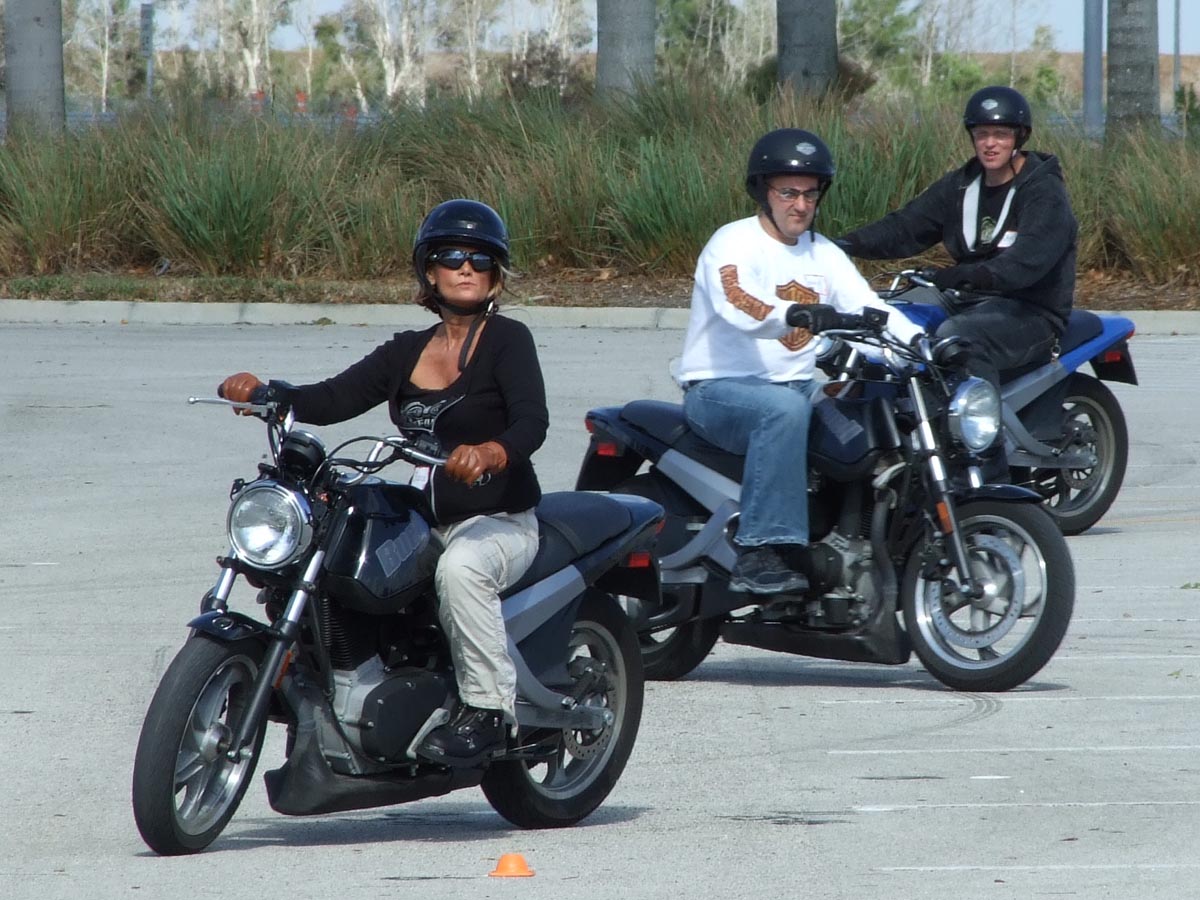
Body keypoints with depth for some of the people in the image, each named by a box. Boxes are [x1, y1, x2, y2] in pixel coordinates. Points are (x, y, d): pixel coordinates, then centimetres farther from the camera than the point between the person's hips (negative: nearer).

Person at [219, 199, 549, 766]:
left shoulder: (508, 341, -4)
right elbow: (332, 400, 3)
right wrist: (261, 392, -16)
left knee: (461, 567, -39)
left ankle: (487, 707, -28)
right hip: (424, 521, 7)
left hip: (499, 522, -7)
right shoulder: (407, 352, 14)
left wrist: (492, 453, -43)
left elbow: (532, 421, -20)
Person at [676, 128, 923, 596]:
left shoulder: (823, 254, 14)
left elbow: (869, 308, 1)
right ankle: (759, 554, -41)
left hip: (797, 386, 7)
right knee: (784, 409, -39)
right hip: (721, 390, -7)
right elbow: (739, 308, -29)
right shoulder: (734, 243, -8)